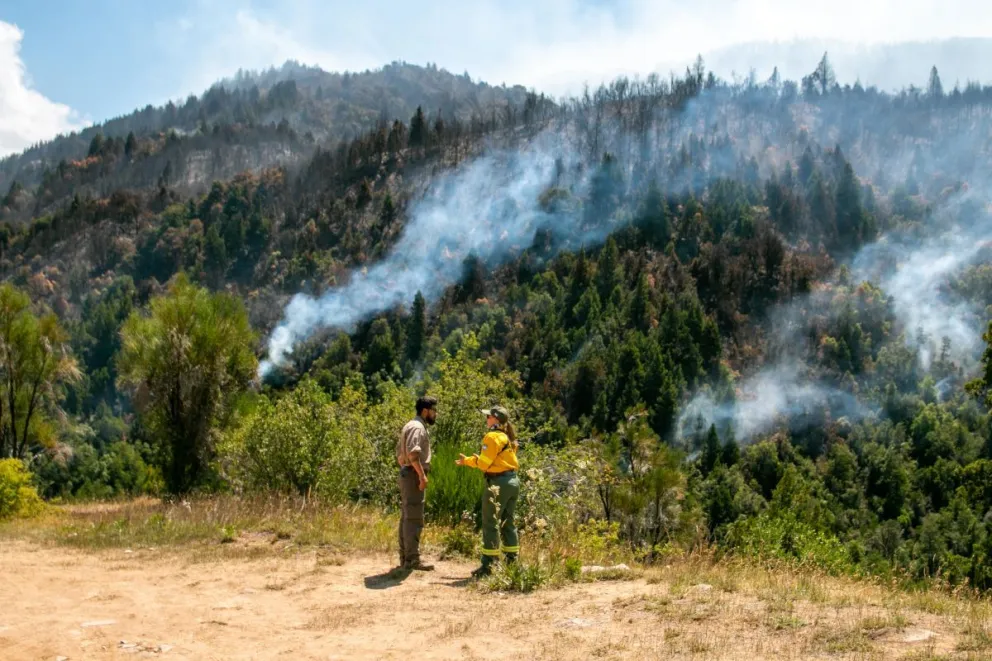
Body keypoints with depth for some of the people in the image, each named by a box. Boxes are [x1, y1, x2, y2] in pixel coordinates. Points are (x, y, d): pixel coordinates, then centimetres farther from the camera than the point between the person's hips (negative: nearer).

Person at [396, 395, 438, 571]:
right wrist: (422, 475, -25)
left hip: (407, 474, 11)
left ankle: (405, 557, 17)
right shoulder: (417, 427, -12)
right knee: (414, 518, -10)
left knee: (407, 517, 12)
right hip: (414, 475, -11)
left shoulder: (410, 426, 20)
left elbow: (400, 453, 25)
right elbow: (413, 452, -26)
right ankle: (412, 559, -10)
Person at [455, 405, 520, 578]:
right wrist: (477, 460, 17)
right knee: (507, 523, 15)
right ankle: (512, 562, 18)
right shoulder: (508, 438, 14)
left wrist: (467, 460, 1)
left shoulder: (492, 437, -12)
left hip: (498, 483, -9)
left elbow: (484, 463, -14)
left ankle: (487, 565, -4)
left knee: (491, 524, -5)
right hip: (513, 481, 9)